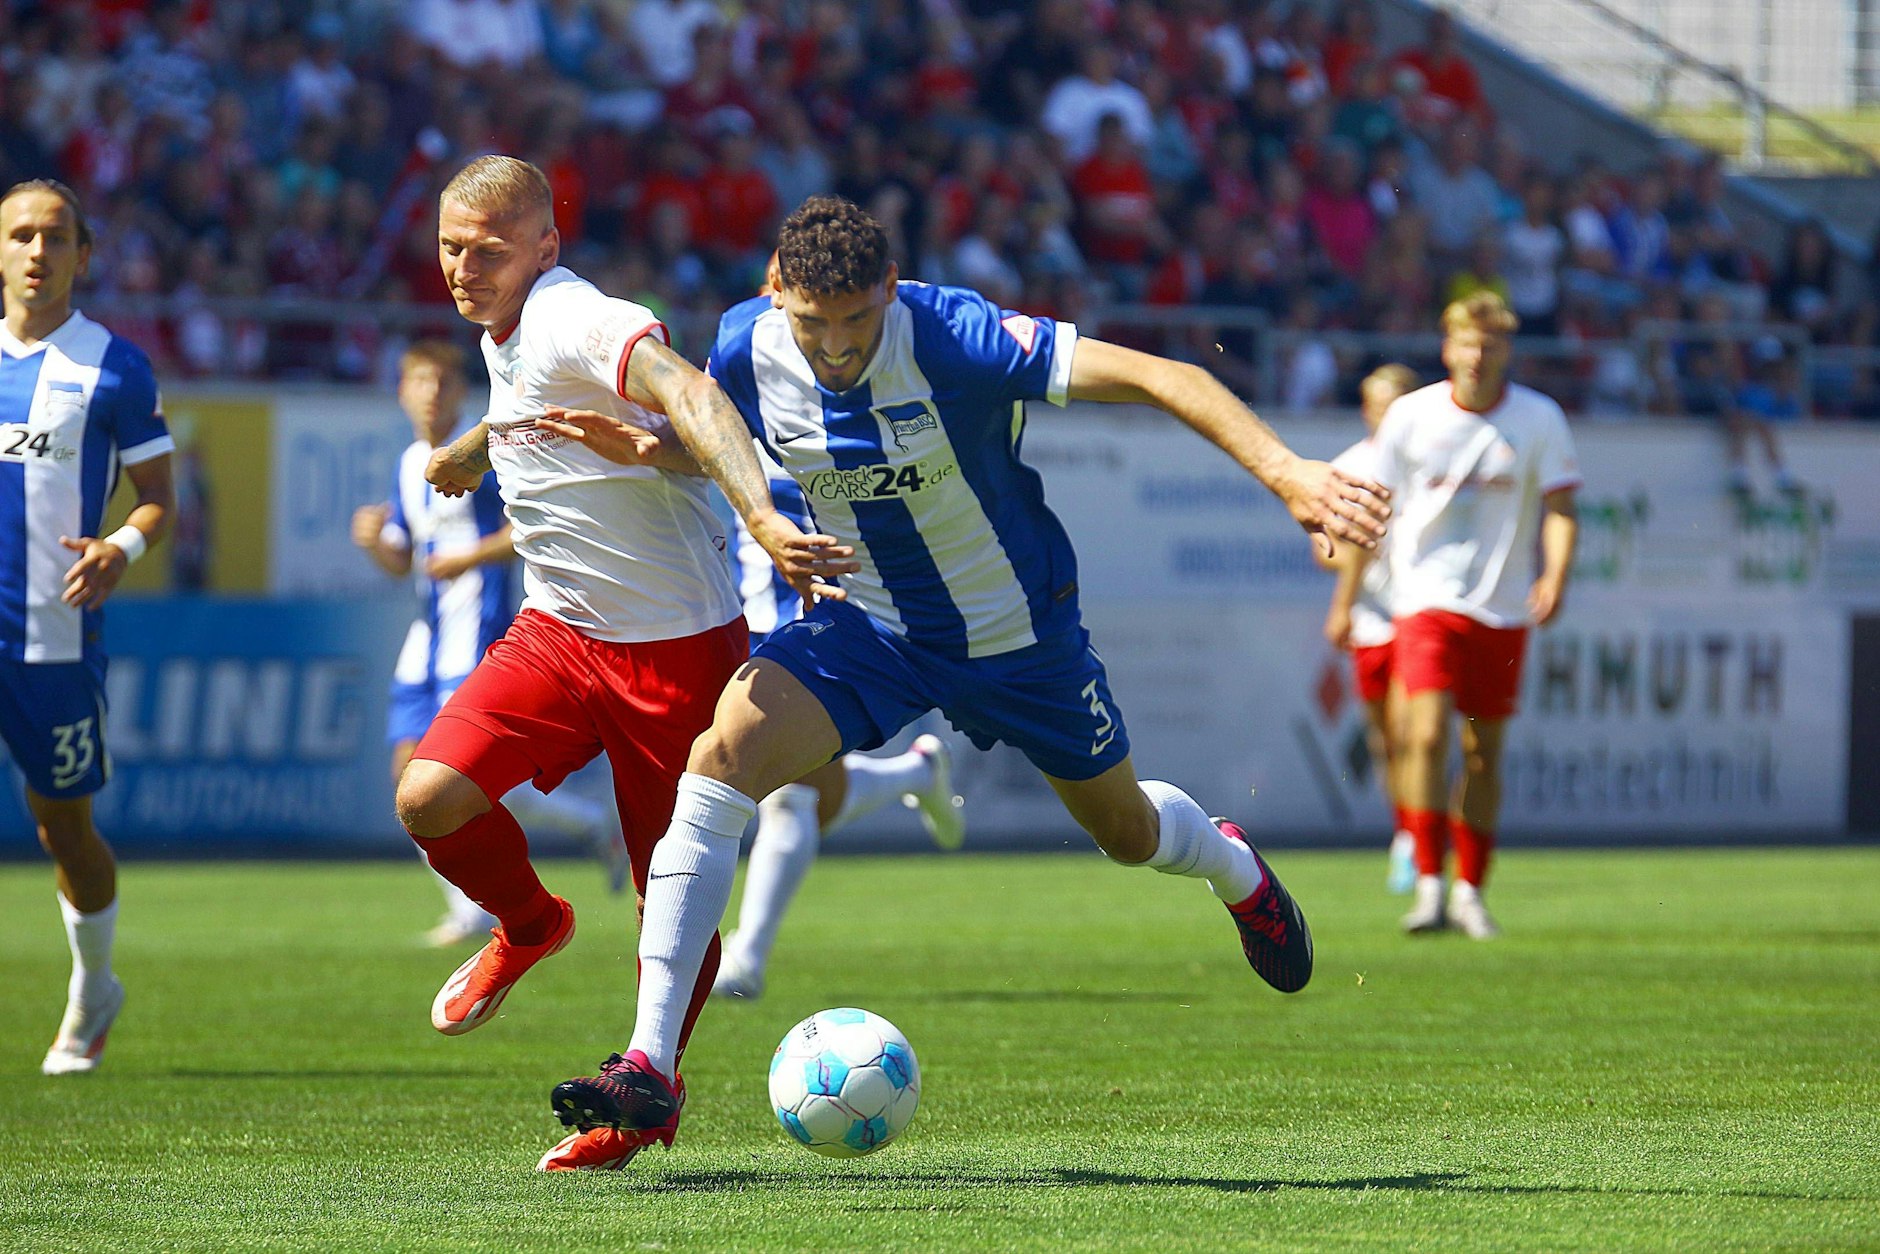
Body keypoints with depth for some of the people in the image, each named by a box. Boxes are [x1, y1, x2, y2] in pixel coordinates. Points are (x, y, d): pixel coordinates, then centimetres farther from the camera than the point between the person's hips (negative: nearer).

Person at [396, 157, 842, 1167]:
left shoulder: (576, 321, -21)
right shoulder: (505, 334, 7)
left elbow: (688, 397, -40)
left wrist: (761, 519, -54)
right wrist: (473, 448, 43)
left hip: (678, 646, -7)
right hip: (558, 632, 7)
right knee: (429, 797, -15)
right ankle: (528, 927, 15)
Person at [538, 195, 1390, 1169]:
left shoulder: (954, 339, -31)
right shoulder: (747, 351, -17)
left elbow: (1159, 378, -35)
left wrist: (1287, 474, -47)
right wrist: (636, 447, -17)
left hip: (1018, 630, -2)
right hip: (866, 625, 2)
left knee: (1128, 833, 16)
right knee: (721, 758, -24)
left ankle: (1232, 867, 59)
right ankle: (649, 1072, -25)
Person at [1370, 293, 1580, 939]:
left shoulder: (1539, 419, -2)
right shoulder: (1411, 415, -2)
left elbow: (1559, 509, -2)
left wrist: (1555, 576, -21)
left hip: (1504, 609, 1)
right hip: (1428, 597, -1)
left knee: (1483, 753, 6)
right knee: (1427, 734, -18)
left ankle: (1470, 891, 18)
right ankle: (1428, 886, -16)